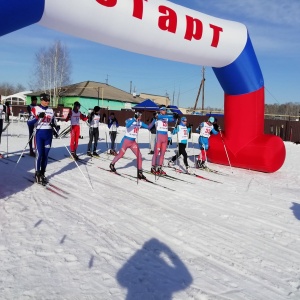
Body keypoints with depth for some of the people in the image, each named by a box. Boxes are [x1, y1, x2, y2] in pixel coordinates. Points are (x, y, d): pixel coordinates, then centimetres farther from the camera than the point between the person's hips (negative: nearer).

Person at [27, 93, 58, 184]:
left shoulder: (51, 110, 10)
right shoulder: (35, 109, -2)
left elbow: (54, 122, 18)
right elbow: (29, 122, -9)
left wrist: (55, 126, -4)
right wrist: (38, 117, -21)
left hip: (49, 135, 4)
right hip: (39, 134, -4)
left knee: (45, 155, 7)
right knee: (39, 154, -8)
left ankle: (42, 174, 17)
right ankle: (37, 174, 4)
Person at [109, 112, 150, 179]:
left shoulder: (140, 123, 2)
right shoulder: (130, 120, -16)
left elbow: (148, 127, 3)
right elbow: (127, 125, -38)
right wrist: (135, 119, -45)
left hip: (133, 142, 5)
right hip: (126, 141, -5)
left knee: (139, 155, -8)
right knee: (120, 154, 9)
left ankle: (140, 172, -2)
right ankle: (112, 164, 36)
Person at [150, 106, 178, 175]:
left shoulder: (167, 118, 15)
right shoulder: (158, 116, -2)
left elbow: (173, 120, 1)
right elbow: (162, 117, -22)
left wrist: (175, 117, -21)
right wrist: (172, 115, -34)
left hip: (165, 136, 6)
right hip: (159, 135, -6)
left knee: (162, 153, 6)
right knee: (156, 152, -5)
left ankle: (159, 167, 11)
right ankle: (153, 167, 0)